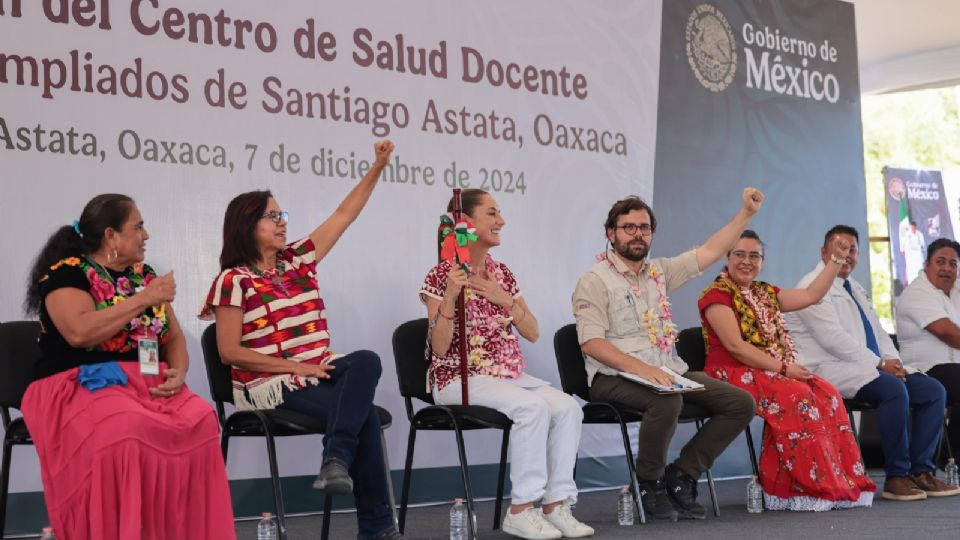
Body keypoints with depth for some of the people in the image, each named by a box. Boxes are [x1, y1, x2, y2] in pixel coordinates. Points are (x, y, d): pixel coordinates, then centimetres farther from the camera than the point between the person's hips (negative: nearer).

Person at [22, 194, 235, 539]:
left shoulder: (144, 274, 17)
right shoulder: (66, 272, -3)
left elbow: (174, 337, 19)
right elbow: (79, 332, -21)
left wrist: (178, 373, -4)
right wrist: (145, 299, -15)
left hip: (148, 383, 6)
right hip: (82, 385, -6)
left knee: (201, 421, -26)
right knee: (124, 429, -39)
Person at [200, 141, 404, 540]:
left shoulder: (299, 260, 12)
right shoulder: (234, 281, -5)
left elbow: (343, 214, 15)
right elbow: (229, 352, -11)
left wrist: (377, 167, 7)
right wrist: (296, 366, -15)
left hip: (319, 372, 6)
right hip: (271, 385, -6)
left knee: (367, 361, -27)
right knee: (365, 413, -24)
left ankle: (336, 460, -30)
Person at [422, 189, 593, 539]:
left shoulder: (501, 273, 12)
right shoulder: (442, 275, -6)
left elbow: (533, 334, 9)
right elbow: (440, 349, -13)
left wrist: (504, 299, -6)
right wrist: (450, 296, -25)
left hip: (509, 376, 6)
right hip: (460, 379, -6)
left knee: (568, 407, -20)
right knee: (533, 406, -32)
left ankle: (555, 504, -15)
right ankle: (521, 510, -24)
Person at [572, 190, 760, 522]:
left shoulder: (659, 271, 17)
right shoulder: (596, 280, -5)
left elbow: (708, 252, 22)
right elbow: (591, 343, -15)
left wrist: (747, 213, 15)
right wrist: (641, 368, -27)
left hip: (668, 371, 7)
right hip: (615, 376, -7)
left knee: (741, 403, -8)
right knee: (667, 402, -38)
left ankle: (681, 475, -2)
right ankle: (649, 483, -12)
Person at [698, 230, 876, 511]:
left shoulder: (765, 293, 21)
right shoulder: (717, 294, -4)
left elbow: (811, 295, 23)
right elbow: (735, 346, -15)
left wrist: (836, 259, 19)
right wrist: (782, 368, -18)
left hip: (773, 372, 8)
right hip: (734, 375, -7)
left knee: (825, 394, -19)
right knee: (796, 396, -31)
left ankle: (841, 482, -22)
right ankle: (813, 486, -28)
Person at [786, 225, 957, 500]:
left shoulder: (856, 289, 23)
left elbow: (879, 332, 21)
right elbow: (833, 338, -17)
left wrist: (894, 362, -1)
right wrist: (880, 364, -18)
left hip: (867, 367, 9)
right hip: (831, 369, -9)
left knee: (933, 390, -5)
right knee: (894, 390, -32)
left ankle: (921, 471, -6)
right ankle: (896, 476, -22)